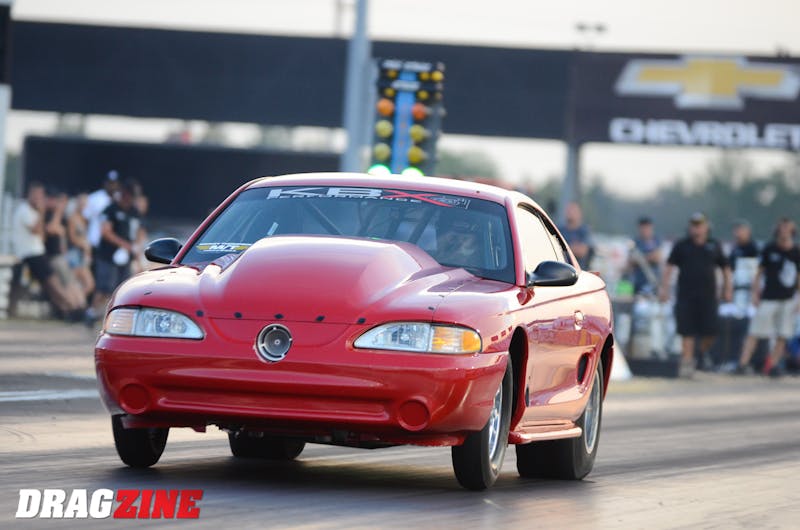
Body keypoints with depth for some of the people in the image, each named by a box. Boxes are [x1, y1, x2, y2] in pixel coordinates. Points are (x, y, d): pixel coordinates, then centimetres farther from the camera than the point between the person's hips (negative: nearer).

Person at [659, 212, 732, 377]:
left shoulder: (714, 246, 12)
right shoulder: (681, 246, 8)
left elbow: (725, 269, 18)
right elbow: (669, 267, 4)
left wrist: (727, 289, 10)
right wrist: (664, 288, -6)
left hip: (708, 296, 1)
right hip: (686, 295, -1)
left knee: (709, 331, -4)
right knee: (687, 332, -5)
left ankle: (704, 354, 23)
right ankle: (687, 362, -1)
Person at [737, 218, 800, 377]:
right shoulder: (769, 249, -1)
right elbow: (760, 272, 5)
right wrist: (755, 293, -1)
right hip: (768, 298, -3)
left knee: (782, 336, 2)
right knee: (755, 332, -7)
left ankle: (773, 364, 11)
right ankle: (743, 363, -8)